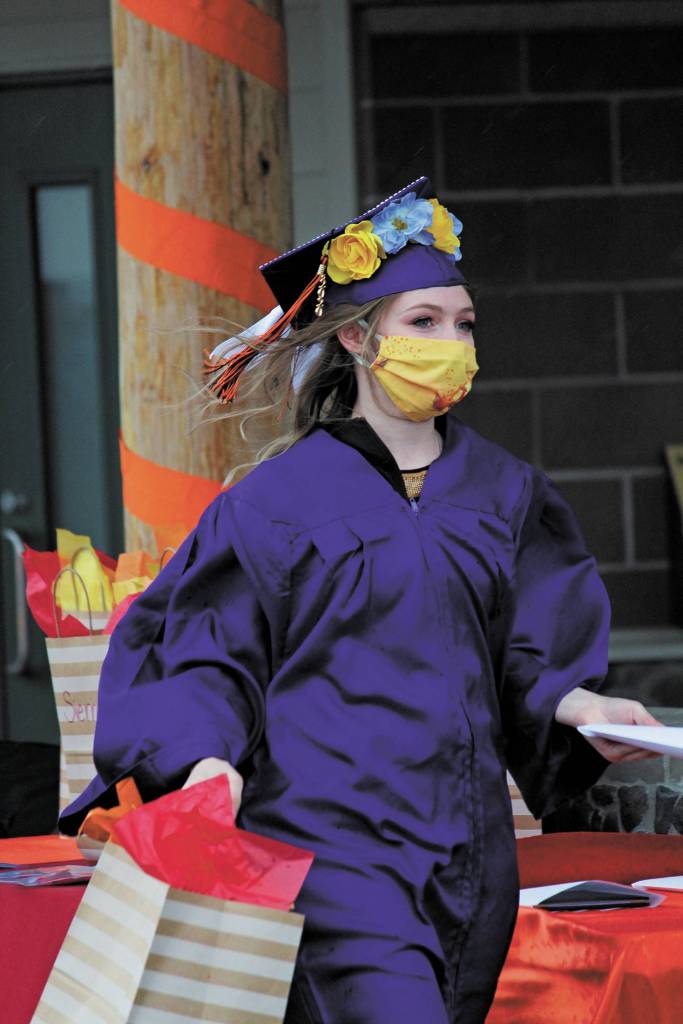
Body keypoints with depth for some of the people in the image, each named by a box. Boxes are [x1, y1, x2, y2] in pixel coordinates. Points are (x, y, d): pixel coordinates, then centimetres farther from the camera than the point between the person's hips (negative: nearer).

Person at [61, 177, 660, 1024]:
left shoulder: (502, 493, 11)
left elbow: (526, 660, 16)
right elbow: (206, 652, -1)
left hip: (465, 852, 5)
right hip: (330, 838, -5)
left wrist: (575, 705, -4)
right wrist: (208, 755, -18)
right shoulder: (284, 495, -3)